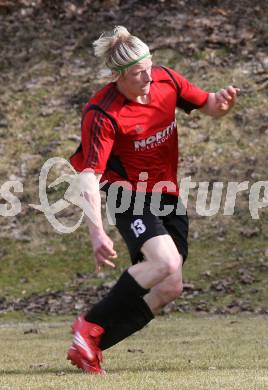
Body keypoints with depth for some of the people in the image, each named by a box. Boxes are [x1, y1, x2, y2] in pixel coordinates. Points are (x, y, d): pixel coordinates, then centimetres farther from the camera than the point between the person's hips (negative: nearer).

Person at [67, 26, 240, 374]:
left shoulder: (166, 81, -6)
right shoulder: (102, 115, -23)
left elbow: (208, 106, 10)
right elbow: (89, 176, -28)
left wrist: (222, 101, -16)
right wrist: (97, 234, -39)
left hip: (168, 196, 7)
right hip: (130, 196, -7)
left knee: (170, 288, -3)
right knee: (165, 261, -31)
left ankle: (89, 349, 3)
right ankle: (90, 328, -17)